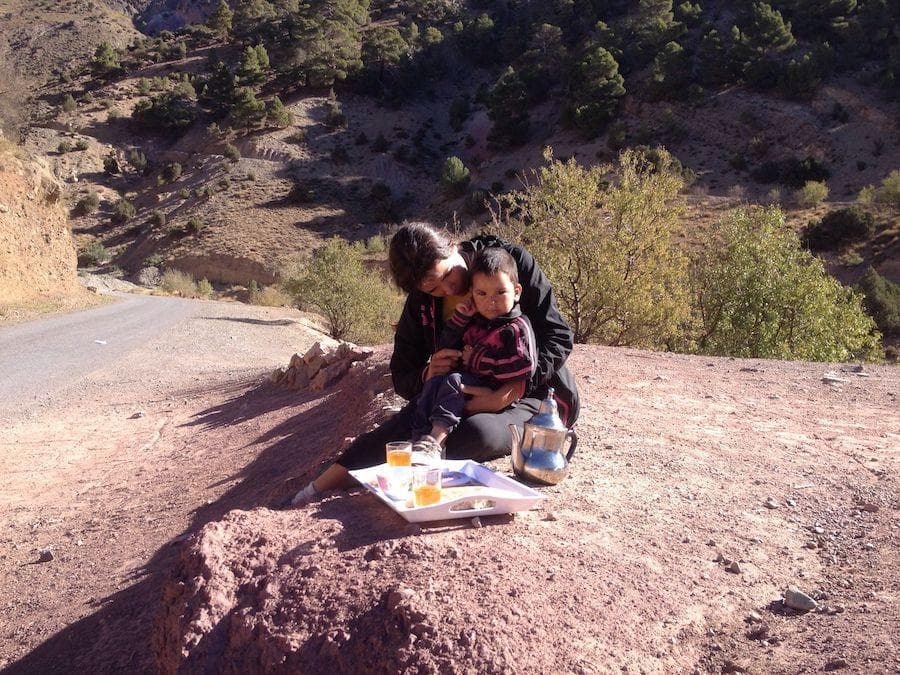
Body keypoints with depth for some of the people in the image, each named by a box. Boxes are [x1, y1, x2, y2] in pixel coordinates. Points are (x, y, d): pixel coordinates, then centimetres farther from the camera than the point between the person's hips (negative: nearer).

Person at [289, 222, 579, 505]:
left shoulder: (511, 261, -15)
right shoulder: (420, 302, -3)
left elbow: (558, 336, -15)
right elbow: (402, 376, 1)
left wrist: (504, 395, -25)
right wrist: (427, 376, -25)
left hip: (530, 395, -4)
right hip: (465, 397, 4)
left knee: (478, 432, -35)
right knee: (407, 421, -27)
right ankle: (318, 488, -26)